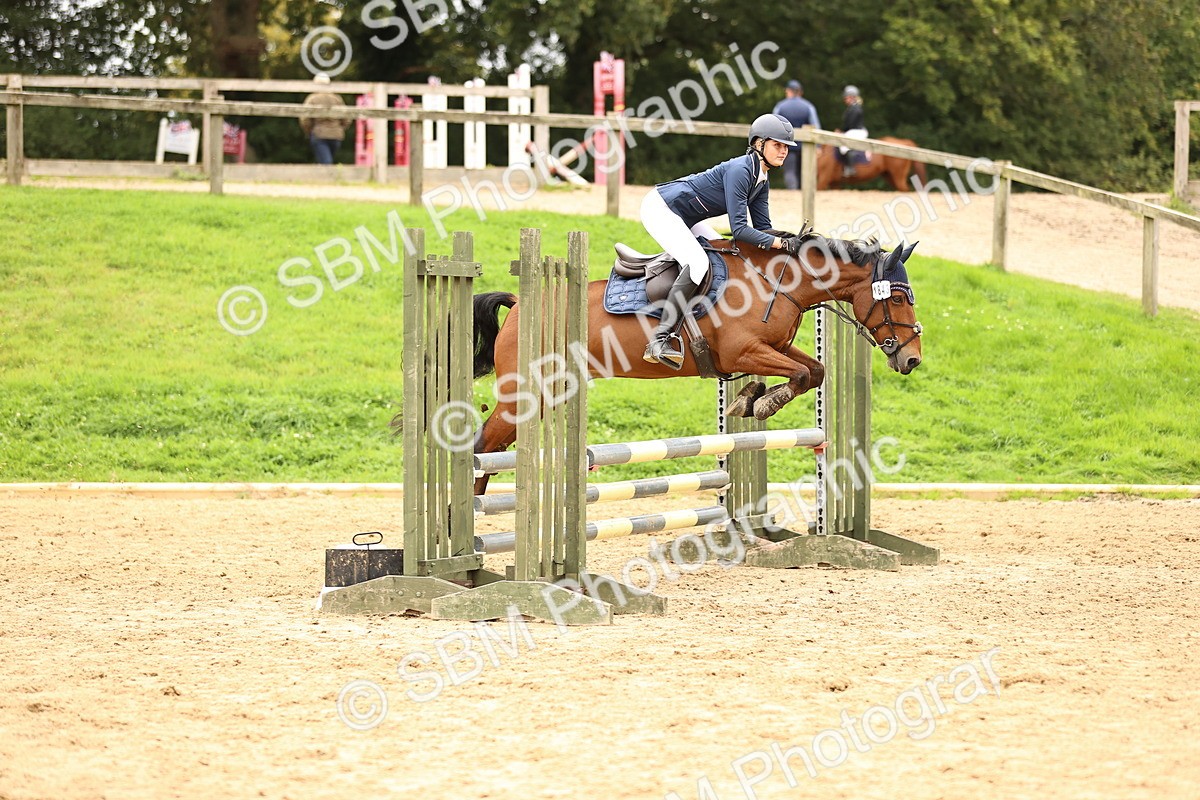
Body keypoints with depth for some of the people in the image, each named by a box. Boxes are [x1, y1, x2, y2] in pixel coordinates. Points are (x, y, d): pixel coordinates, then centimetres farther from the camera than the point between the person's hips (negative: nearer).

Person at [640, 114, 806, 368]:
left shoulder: (761, 182, 6)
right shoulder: (740, 170, -24)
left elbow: (763, 229, 8)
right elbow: (739, 230, -28)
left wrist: (793, 239, -8)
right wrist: (783, 244, -30)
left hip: (685, 219, 11)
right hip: (660, 209, -11)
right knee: (697, 263, -27)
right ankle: (659, 340, -31)